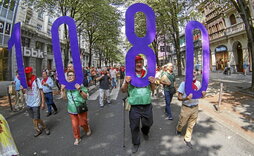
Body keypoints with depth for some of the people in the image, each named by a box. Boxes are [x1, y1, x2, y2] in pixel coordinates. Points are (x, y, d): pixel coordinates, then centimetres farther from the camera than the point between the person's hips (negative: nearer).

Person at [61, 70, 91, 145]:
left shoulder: (79, 84, -14)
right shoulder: (66, 85, -1)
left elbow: (85, 97, -15)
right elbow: (64, 97, 9)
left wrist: (80, 90, -30)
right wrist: (62, 90, -7)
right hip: (72, 109, 3)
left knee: (82, 123, 11)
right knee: (74, 125, 11)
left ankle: (87, 128, 46)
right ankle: (77, 138, 34)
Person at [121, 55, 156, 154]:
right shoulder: (129, 75, -7)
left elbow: (153, 89, 9)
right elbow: (123, 90, -4)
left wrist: (152, 83, -13)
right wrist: (126, 83, -25)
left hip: (147, 105, 3)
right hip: (134, 106, -2)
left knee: (148, 123, 21)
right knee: (134, 126, 12)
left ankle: (145, 132, 56)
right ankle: (136, 143, 38)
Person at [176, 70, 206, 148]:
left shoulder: (198, 83, -2)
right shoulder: (184, 83, -17)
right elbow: (179, 97, -16)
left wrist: (203, 94, -14)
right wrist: (186, 98, -35)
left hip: (195, 107, 4)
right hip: (186, 108, -4)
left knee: (191, 125, 16)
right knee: (182, 123, 15)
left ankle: (187, 139, 36)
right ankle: (178, 130, 50)